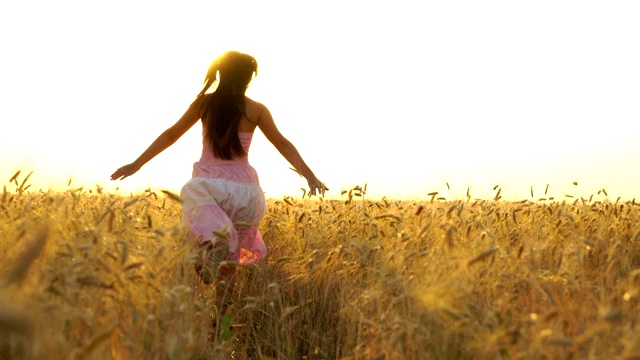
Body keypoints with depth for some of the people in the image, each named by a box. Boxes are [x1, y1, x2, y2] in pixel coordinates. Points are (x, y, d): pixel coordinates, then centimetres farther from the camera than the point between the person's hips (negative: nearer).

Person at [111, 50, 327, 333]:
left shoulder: (204, 103, 2)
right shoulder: (256, 110, -1)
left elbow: (171, 134, 6)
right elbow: (283, 145, 1)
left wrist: (136, 164, 13)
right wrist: (310, 176, 6)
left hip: (207, 184, 0)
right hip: (242, 187, 0)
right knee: (230, 259, 12)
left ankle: (212, 246, -42)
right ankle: (222, 318, 11)